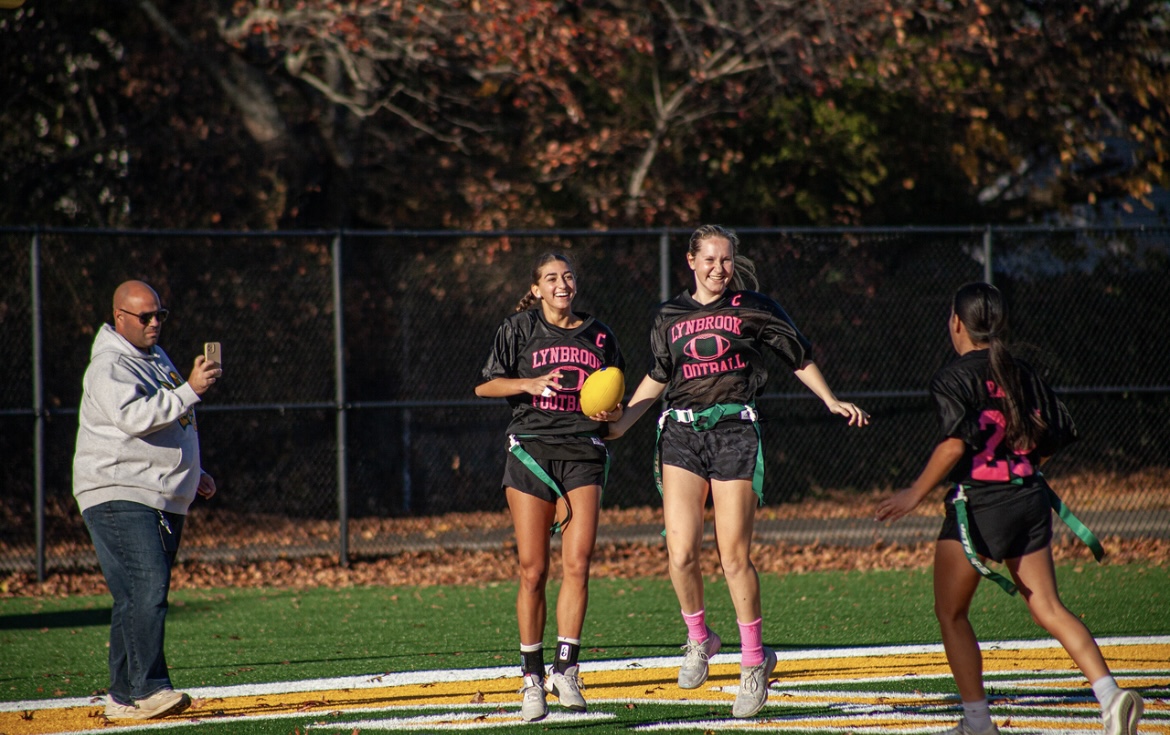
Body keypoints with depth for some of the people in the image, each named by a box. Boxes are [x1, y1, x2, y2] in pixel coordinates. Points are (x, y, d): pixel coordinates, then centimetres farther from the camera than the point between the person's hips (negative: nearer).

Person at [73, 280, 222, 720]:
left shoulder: (157, 359, 21)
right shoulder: (110, 365, -10)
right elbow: (133, 417, -27)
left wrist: (192, 475, 28)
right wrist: (190, 391, -28)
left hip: (165, 500, 9)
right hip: (118, 497, -9)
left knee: (144, 598, 8)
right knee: (146, 592, -20)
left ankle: (125, 696, 10)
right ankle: (144, 690, -26)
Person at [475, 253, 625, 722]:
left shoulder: (599, 337, 13)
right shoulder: (520, 330, 6)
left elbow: (614, 403, 20)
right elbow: (485, 386, 6)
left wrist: (613, 414, -2)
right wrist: (531, 384, -9)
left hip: (583, 454, 2)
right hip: (531, 450, -2)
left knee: (577, 565, -11)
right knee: (533, 570, -3)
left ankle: (566, 670, -6)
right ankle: (532, 678, 6)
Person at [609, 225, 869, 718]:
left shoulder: (754, 309, 6)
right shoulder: (670, 316, 13)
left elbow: (799, 357, 15)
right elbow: (657, 377, 25)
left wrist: (831, 401, 9)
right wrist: (620, 424, 21)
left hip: (735, 432, -2)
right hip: (682, 432, 2)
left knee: (734, 554, -7)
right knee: (681, 552, -11)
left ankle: (754, 660, 7)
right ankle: (698, 638, 14)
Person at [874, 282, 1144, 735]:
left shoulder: (953, 378, -9)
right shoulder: (1022, 374, 10)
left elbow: (956, 443, -22)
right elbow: (1061, 431, 14)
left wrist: (916, 494, -15)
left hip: (978, 504, -6)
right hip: (1030, 501, 6)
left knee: (951, 614, 8)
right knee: (1048, 608, 5)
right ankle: (1110, 694, -13)